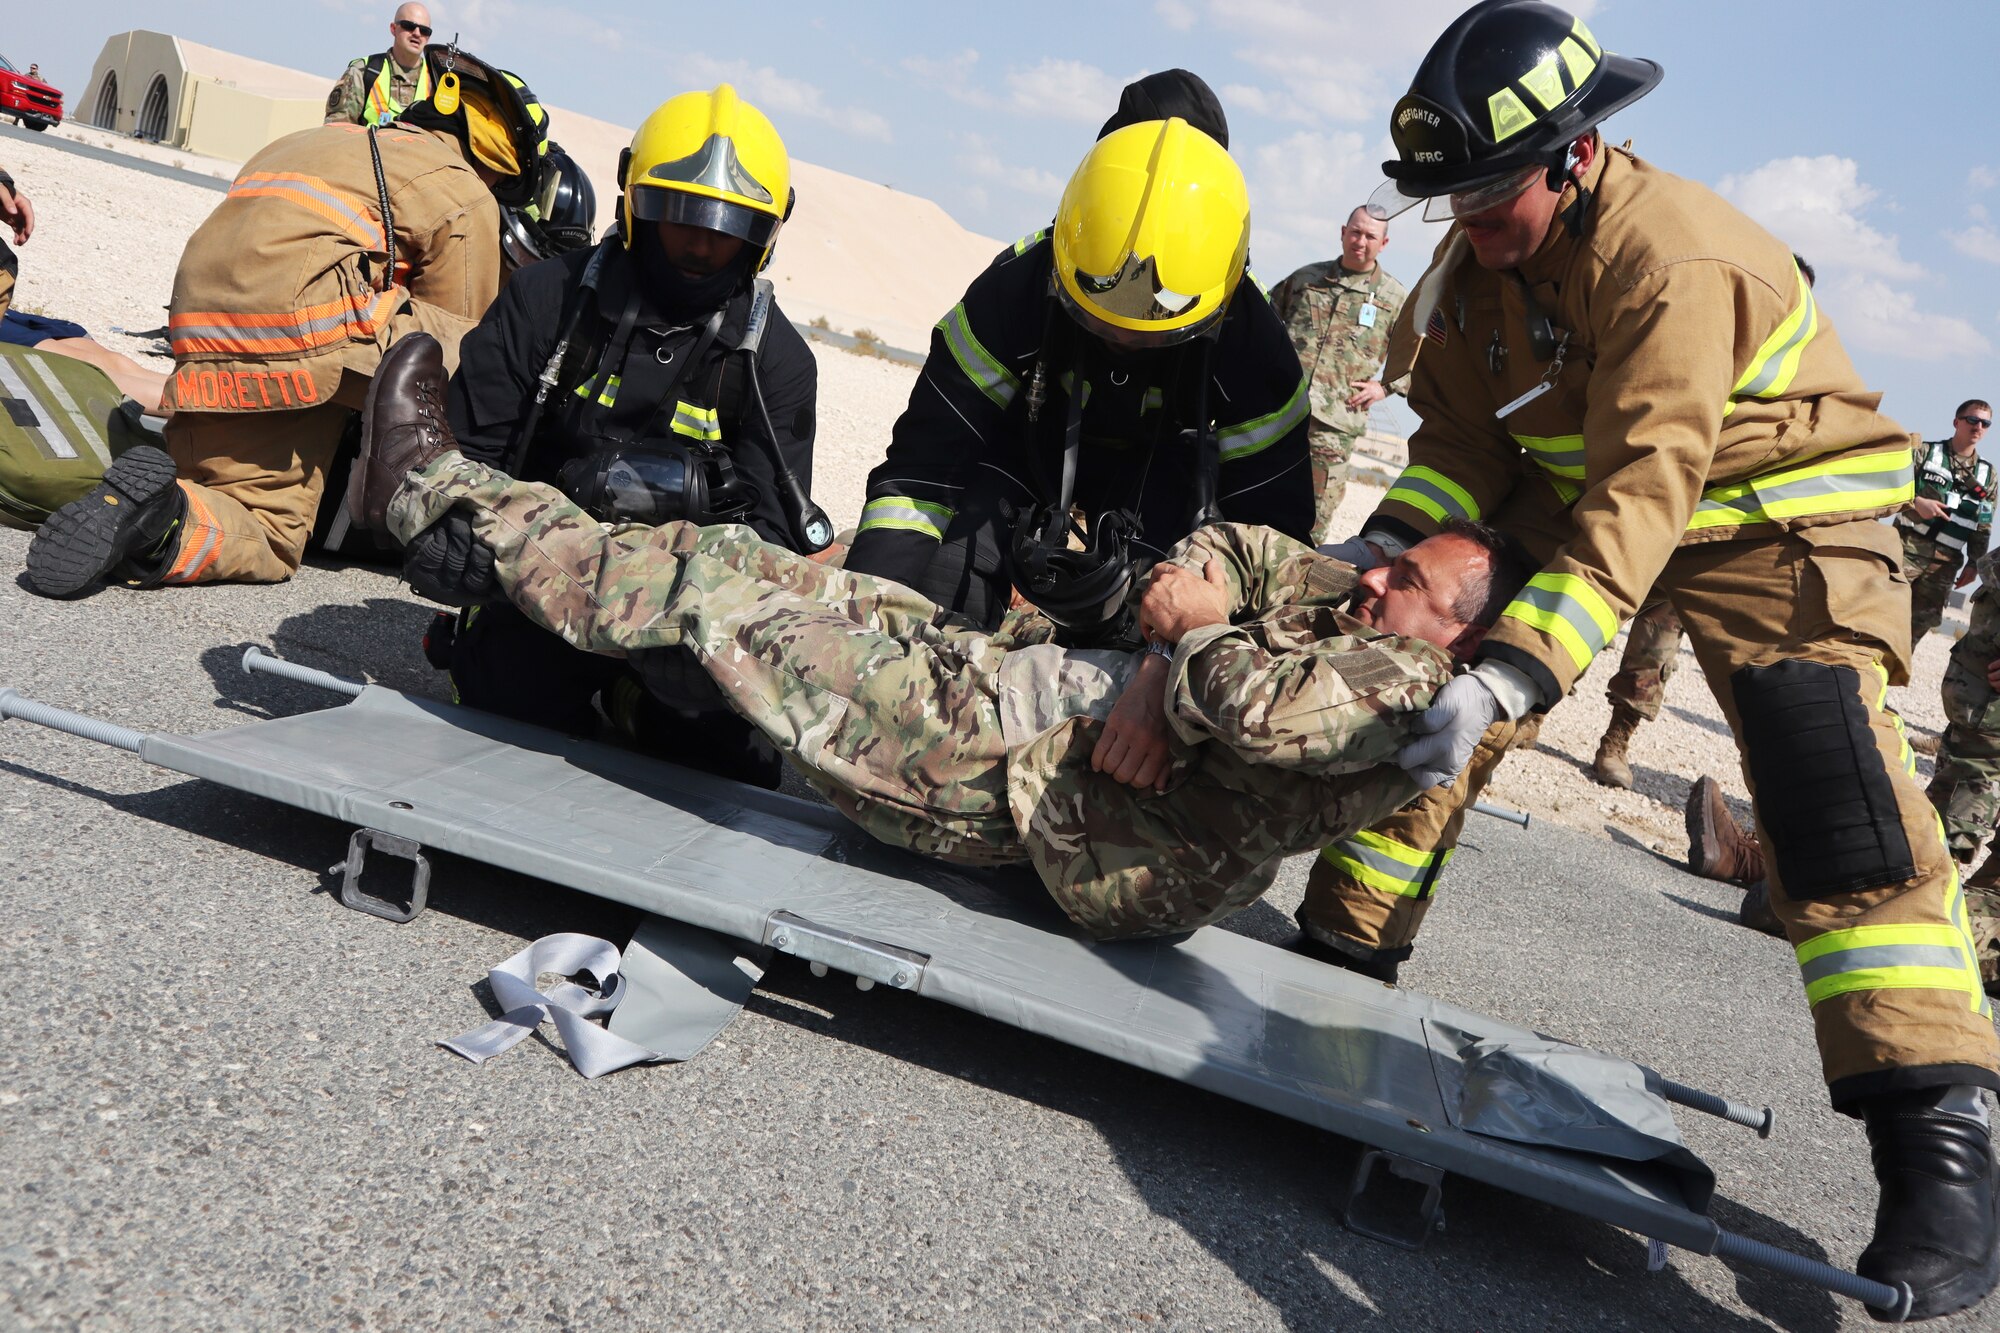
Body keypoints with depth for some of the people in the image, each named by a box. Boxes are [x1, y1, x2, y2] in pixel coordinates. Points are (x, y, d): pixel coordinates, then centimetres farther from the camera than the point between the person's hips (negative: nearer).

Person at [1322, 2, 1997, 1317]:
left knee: (1837, 798, -23)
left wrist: (1513, 675, -45)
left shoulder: (1678, 258, -31)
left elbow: (1639, 504, -38)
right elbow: (1463, 435, -3)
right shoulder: (1480, 260, -6)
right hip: (1566, 488, 7)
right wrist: (1386, 540, -23)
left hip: (1775, 512, -7)